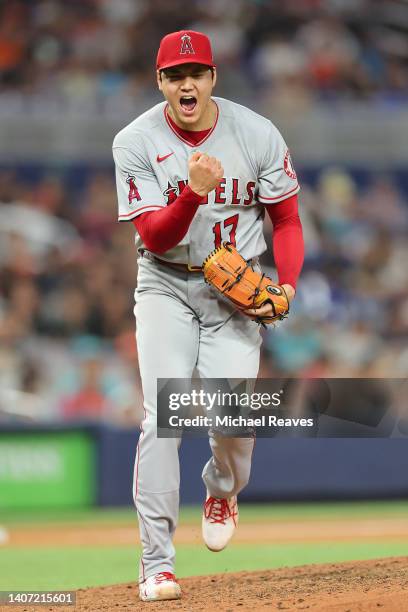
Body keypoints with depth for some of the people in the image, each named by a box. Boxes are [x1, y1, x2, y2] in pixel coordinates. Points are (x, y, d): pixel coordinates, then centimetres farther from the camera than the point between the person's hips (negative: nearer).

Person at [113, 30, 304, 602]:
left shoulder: (258, 135, -8)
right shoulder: (136, 142, -11)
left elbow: (286, 220, 3)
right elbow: (154, 237, -15)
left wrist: (287, 287, -13)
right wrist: (195, 192, -34)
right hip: (167, 285, -1)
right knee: (162, 417, -14)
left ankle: (222, 491, 25)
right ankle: (156, 563, -12)